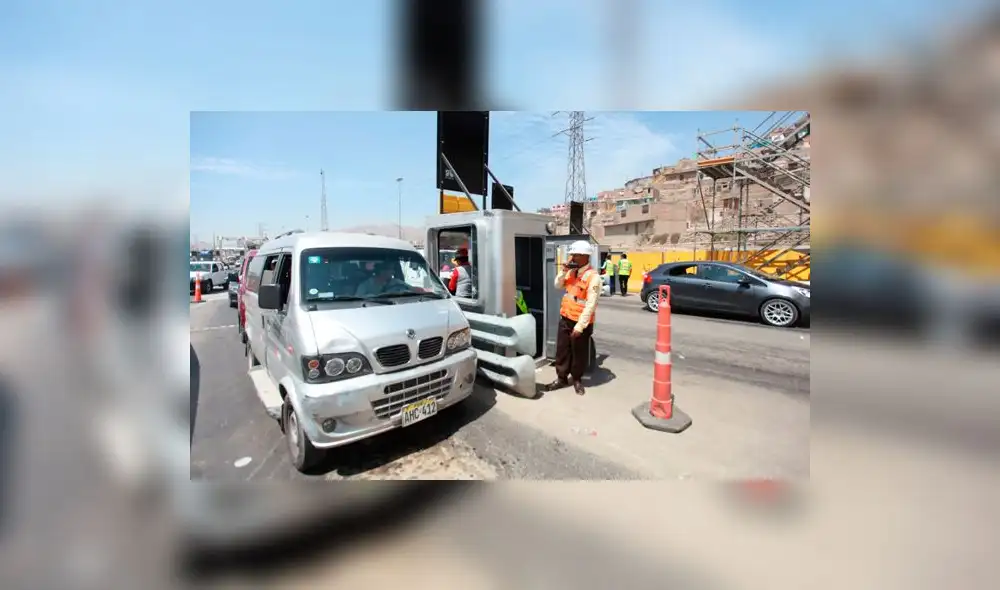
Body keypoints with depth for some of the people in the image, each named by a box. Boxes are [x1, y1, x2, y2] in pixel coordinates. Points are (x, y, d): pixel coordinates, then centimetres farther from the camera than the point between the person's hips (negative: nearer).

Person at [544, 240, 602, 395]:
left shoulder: (593, 276, -18)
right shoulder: (572, 271, 6)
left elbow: (590, 305, -21)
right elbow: (558, 286, 16)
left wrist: (579, 326, -22)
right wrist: (563, 271, -3)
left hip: (581, 323, -7)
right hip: (565, 318, 7)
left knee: (579, 354, 10)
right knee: (562, 351, 14)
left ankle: (577, 379, 29)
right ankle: (561, 378, 29)